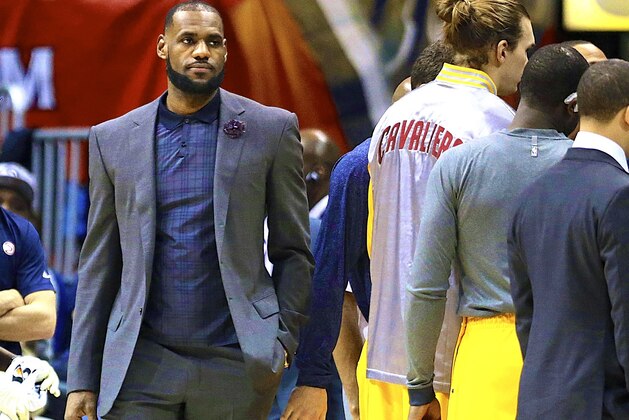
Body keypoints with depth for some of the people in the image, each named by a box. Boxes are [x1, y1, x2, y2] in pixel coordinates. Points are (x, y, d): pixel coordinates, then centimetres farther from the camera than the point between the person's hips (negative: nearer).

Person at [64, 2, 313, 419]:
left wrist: (284, 338, -4)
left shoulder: (272, 129, 5)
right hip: (143, 365, 1)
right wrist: (82, 379, 5)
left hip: (235, 366, -1)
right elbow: (100, 263, 11)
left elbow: (293, 251, 9)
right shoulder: (113, 139, 10)